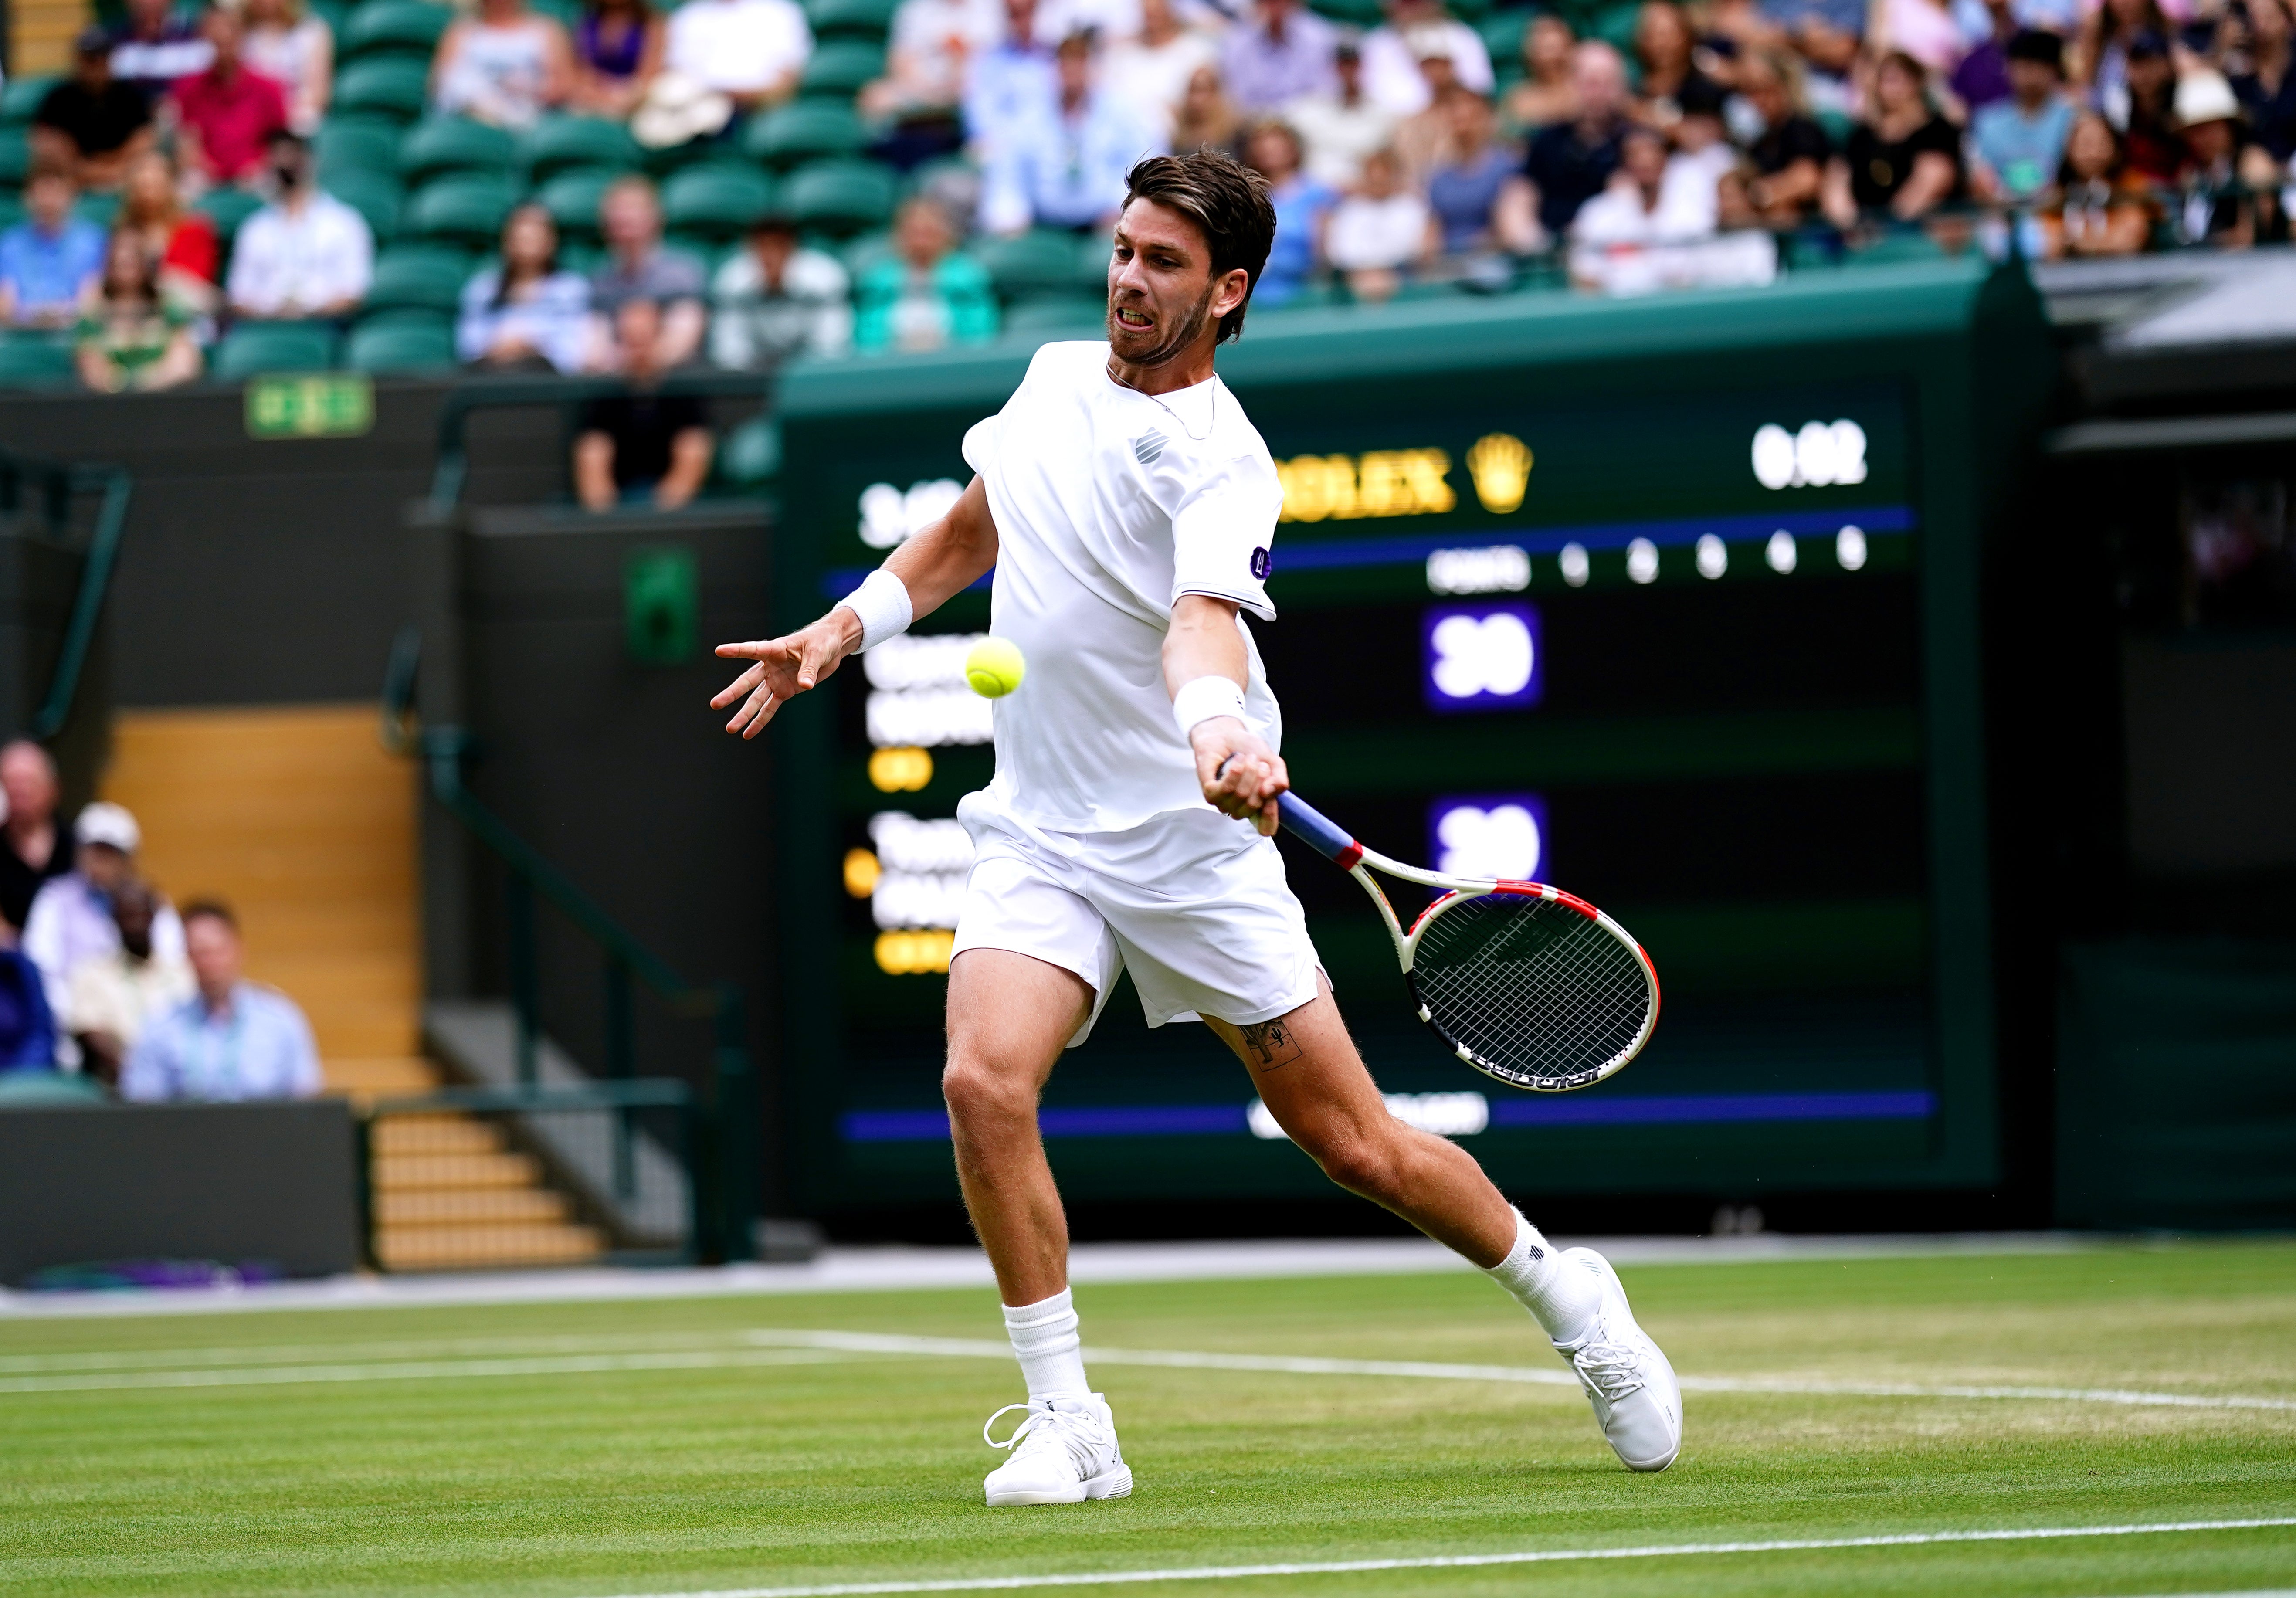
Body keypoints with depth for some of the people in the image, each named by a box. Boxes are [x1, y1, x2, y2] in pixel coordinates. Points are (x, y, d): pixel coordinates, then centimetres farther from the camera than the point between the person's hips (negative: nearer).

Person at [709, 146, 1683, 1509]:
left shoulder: (1219, 459, -16)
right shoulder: (1056, 380, 5)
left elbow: (1202, 619, -35)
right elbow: (975, 531, 25)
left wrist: (1220, 730, -54)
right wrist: (845, 629, 18)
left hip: (1192, 840, -5)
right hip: (1039, 836, 5)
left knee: (1356, 1146, 0)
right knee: (985, 1082, -22)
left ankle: (1560, 1288, 28)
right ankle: (1070, 1428, -13)